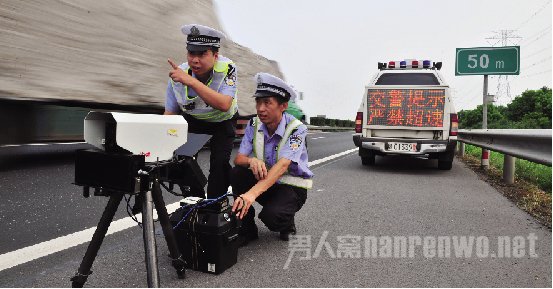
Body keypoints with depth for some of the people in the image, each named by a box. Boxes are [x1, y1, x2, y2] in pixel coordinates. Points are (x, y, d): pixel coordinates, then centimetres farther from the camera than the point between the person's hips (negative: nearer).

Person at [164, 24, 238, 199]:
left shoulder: (227, 68, -30)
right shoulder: (178, 76, -21)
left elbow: (224, 104, -46)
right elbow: (170, 114, -12)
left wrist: (190, 81, -51)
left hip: (221, 124, -2)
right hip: (192, 122, 3)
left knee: (220, 163, -18)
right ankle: (196, 199, 15)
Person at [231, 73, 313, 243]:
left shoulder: (296, 129, -22)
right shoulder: (254, 125, -7)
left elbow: (282, 166, -36)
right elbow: (238, 158, -10)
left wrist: (252, 193, -50)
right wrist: (251, 161, -37)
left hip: (292, 186, -4)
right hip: (264, 181, 5)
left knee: (271, 215, -32)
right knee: (236, 173, -23)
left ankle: (287, 222, 7)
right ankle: (247, 229, -7)